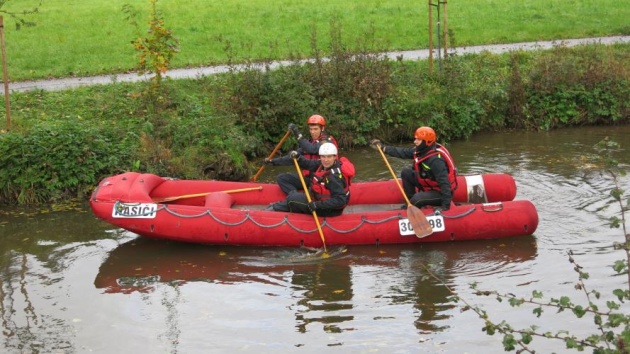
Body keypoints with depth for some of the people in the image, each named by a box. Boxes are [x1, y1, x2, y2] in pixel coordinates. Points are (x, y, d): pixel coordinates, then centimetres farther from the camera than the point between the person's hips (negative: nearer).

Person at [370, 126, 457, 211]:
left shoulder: (435, 160, -32)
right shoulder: (421, 149, -7)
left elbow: (444, 183, -35)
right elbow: (402, 152, 3)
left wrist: (446, 205, -39)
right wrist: (383, 147, 2)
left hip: (440, 192, -9)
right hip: (428, 184, 9)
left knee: (416, 200, -30)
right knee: (406, 172, 2)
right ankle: (410, 203, 11)